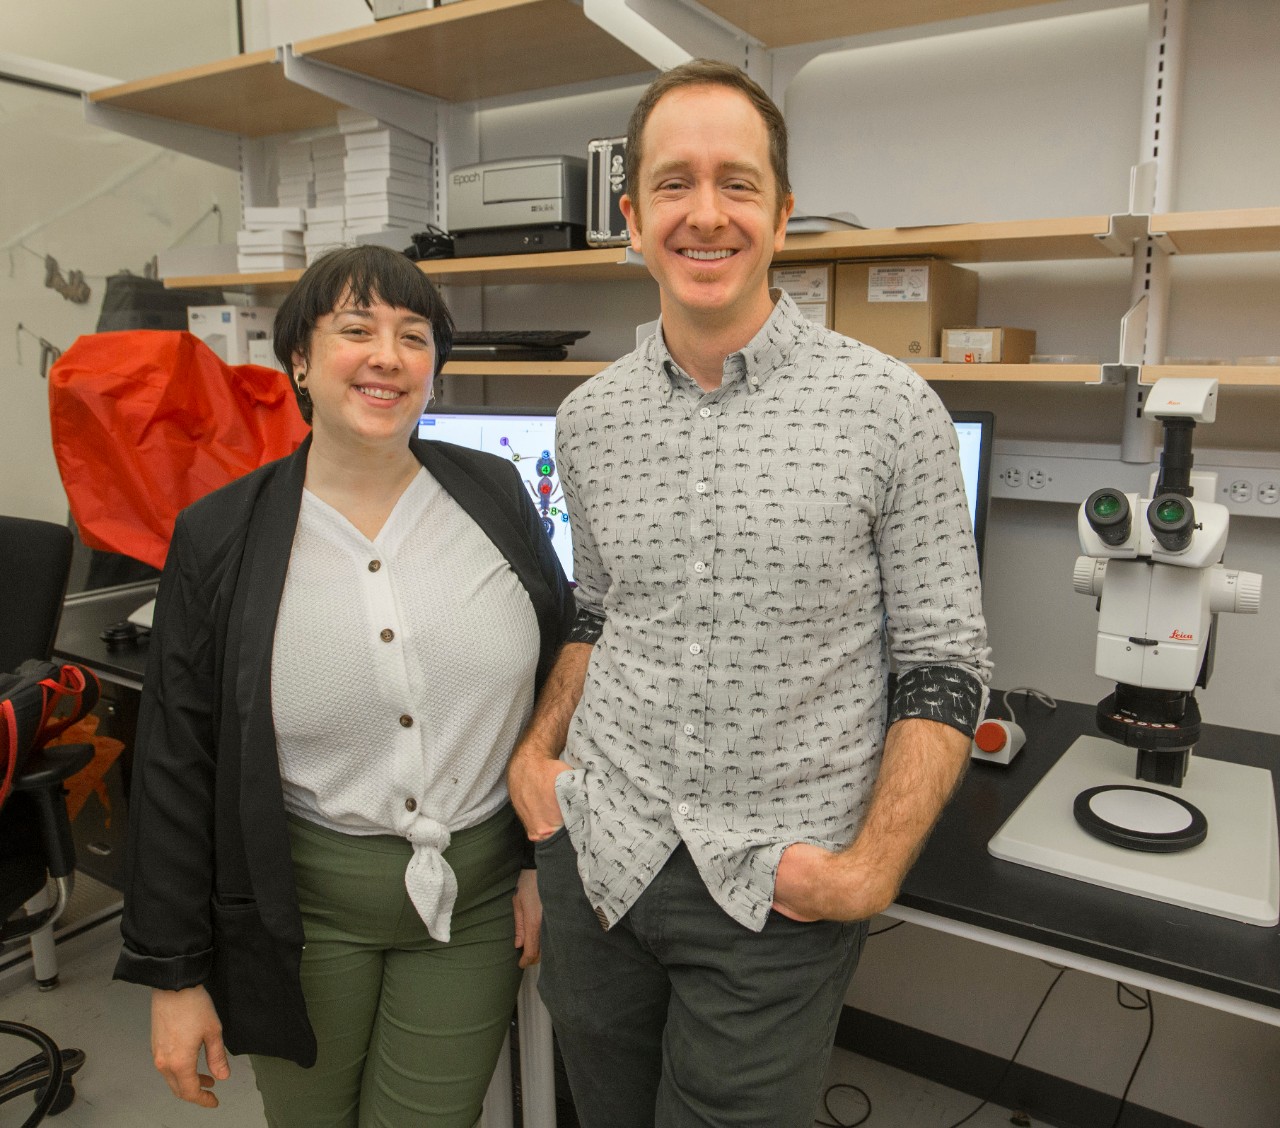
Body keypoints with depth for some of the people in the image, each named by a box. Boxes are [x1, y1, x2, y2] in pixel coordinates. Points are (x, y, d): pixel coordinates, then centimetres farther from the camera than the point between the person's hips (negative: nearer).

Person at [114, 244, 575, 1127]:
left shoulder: (495, 497, -4)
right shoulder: (219, 537, -7)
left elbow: (561, 683, 2)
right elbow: (177, 767, -2)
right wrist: (173, 973, 1)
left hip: (477, 892, 1)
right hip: (304, 899, 0)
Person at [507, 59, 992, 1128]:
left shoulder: (890, 409, -11)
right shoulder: (590, 418, 1)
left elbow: (946, 668, -7)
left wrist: (872, 869, -13)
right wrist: (536, 751, 3)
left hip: (778, 888, -3)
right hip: (595, 854, 4)